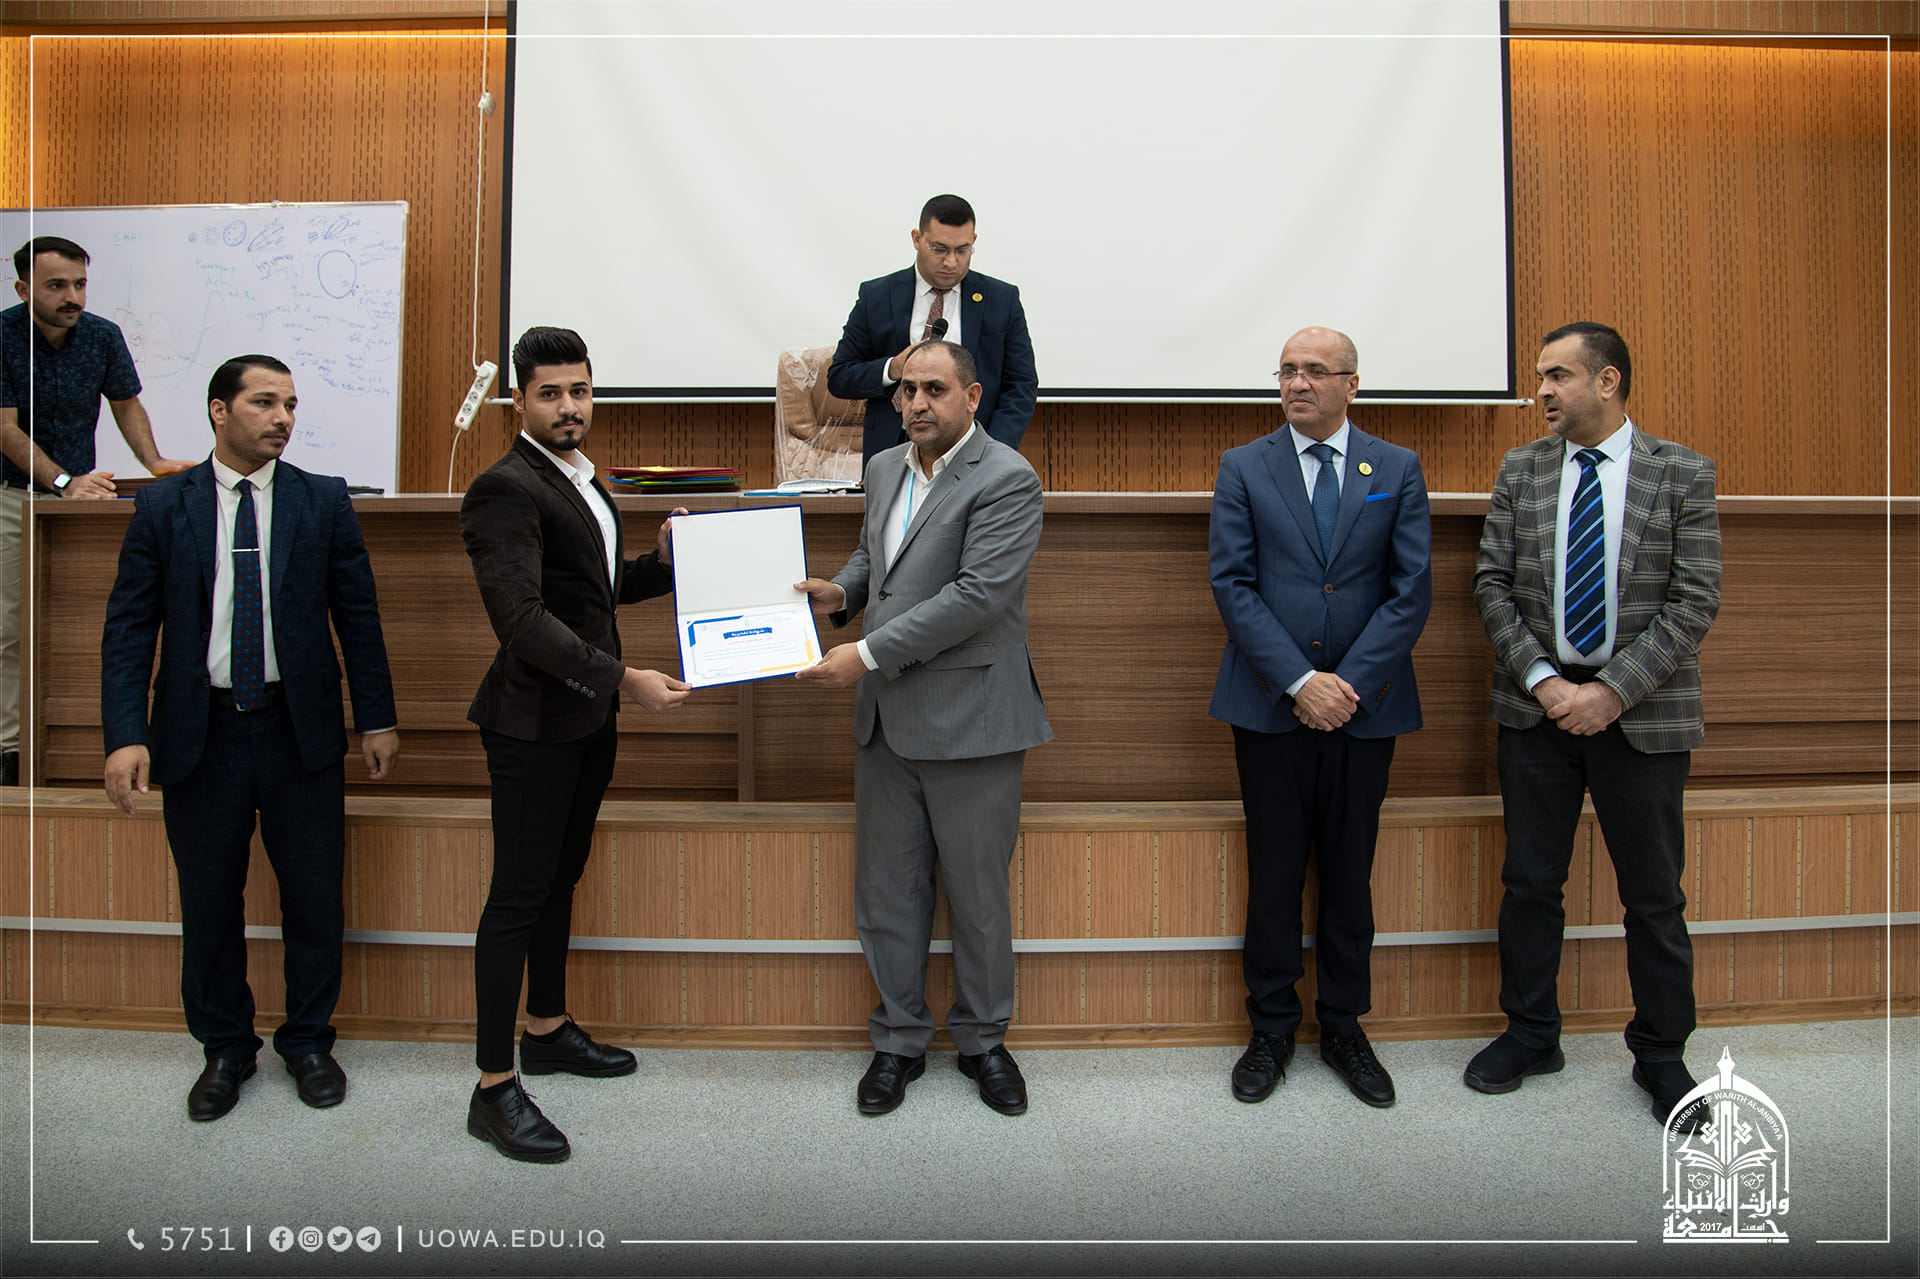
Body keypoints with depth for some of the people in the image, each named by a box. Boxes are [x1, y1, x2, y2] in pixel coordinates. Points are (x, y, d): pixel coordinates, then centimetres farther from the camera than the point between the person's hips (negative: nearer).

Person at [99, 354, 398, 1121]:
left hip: (300, 731, 0)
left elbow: (358, 615, 4)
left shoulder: (324, 501, 2)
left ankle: (309, 1042, 29)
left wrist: (376, 719, 2)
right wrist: (125, 736, -10)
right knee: (208, 905, 11)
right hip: (200, 734, 0)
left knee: (316, 898, 8)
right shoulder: (162, 508, 1)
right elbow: (128, 628, 0)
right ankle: (225, 1049, 31)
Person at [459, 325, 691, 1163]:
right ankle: (494, 1090, 5)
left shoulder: (584, 481, 14)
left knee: (561, 876, 19)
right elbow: (522, 617, -24)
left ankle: (548, 1029, 34)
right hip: (533, 722, -9)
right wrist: (621, 678, -29)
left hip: (587, 717, 9)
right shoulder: (505, 489, -16)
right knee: (519, 895, -4)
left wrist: (660, 564, 7)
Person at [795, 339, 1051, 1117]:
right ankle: (899, 1040, 28)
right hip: (887, 719, 7)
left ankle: (982, 1039, 28)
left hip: (970, 721, -6)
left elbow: (978, 594, -21)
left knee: (978, 893, 8)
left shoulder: (1006, 480, -12)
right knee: (886, 890, 12)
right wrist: (840, 591, 3)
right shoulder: (884, 468, 13)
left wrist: (868, 654, -20)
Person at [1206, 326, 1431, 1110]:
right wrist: (1299, 681, -13)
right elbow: (1232, 583, -4)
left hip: (1364, 705, 1)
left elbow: (1412, 590, -1)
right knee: (1273, 874, 6)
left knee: (1350, 873, 10)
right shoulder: (1244, 468, 4)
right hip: (1270, 706, -1)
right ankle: (1271, 1030, 22)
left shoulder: (1398, 470, 6)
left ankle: (1344, 1029, 26)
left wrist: (1351, 682, -11)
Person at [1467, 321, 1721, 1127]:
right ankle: (1530, 1036, 27)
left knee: (1653, 894, 9)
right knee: (1530, 881, 10)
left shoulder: (1683, 475, -3)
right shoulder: (1521, 470, 5)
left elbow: (1695, 602, -8)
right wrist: (1541, 680, -10)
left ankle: (1661, 1054, 27)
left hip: (1642, 712, -2)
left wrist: (1612, 690, -16)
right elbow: (1492, 583, 2)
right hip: (1537, 704, 2)